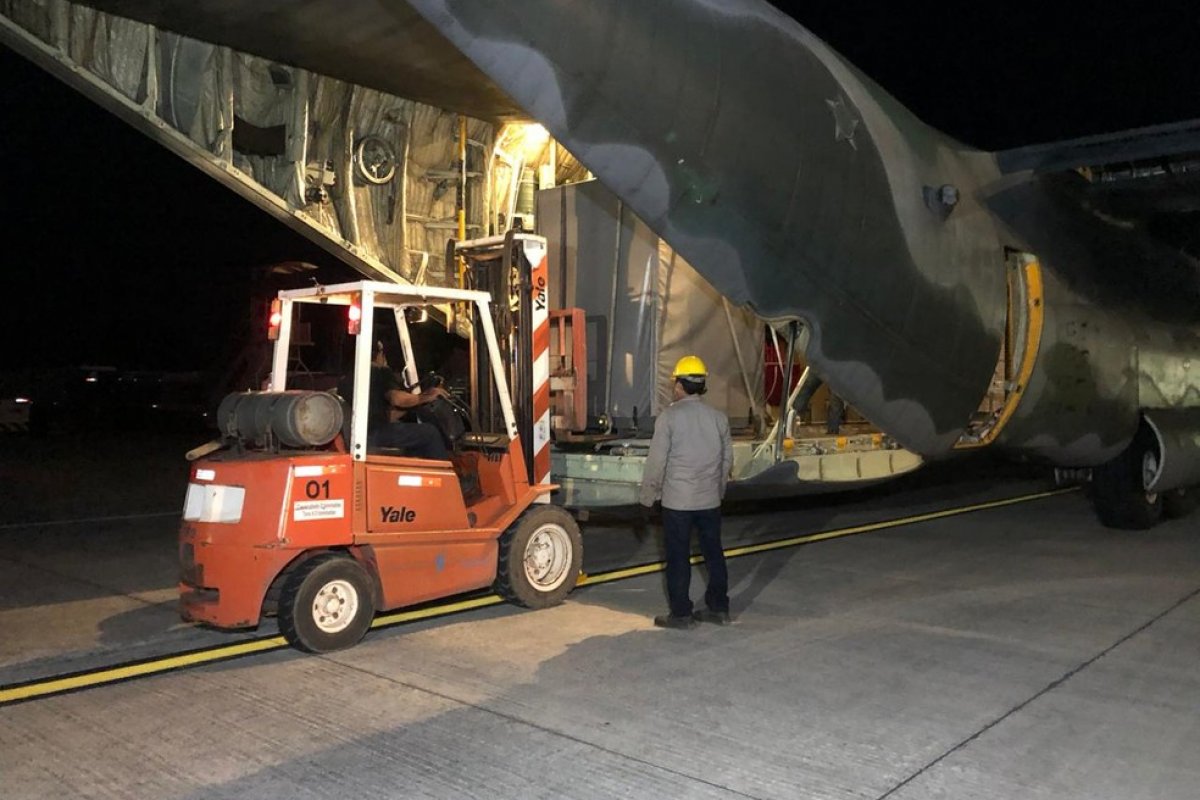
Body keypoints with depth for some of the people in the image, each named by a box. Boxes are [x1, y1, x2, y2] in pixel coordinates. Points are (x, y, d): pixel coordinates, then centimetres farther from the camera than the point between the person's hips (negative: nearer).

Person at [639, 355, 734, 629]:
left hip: (677, 501, -5)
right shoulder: (718, 417, 4)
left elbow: (657, 461, -10)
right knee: (713, 553, 14)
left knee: (678, 557, 3)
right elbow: (727, 459, 11)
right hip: (710, 501, 5)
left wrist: (647, 496, 1)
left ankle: (680, 613, 9)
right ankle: (718, 608, 23)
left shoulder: (669, 417, -11)